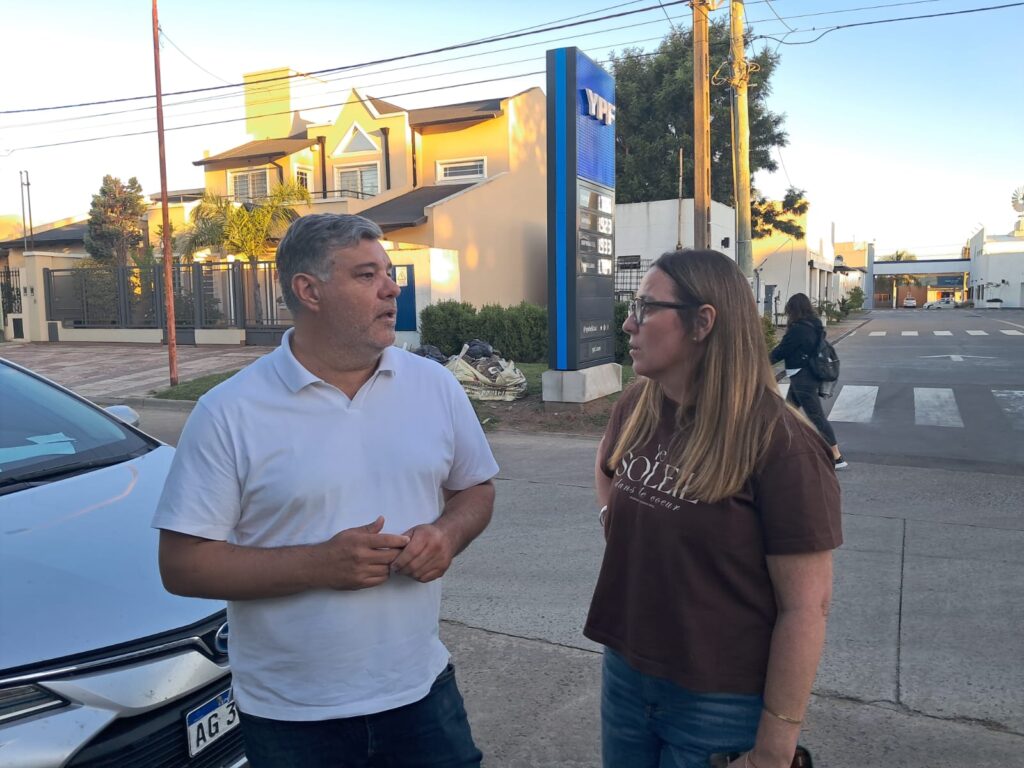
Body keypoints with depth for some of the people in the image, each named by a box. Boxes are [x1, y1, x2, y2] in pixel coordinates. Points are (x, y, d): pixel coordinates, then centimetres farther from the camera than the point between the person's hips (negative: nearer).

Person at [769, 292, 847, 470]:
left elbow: (782, 350, -12)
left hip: (802, 378, -10)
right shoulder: (814, 326, 6)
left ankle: (837, 458, -3)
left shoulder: (798, 329, -20)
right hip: (806, 375, 10)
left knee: (816, 416, -6)